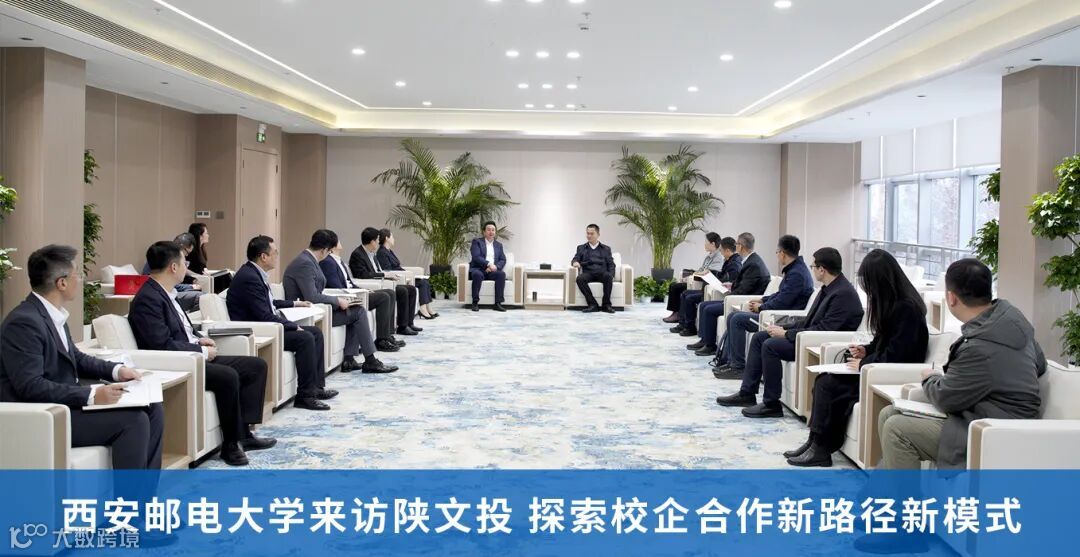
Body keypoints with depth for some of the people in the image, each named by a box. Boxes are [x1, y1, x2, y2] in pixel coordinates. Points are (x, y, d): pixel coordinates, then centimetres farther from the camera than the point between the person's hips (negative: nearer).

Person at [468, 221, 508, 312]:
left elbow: (503, 260, 10)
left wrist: (495, 266, -12)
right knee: (477, 274, -38)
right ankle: (475, 303, -30)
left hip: (492, 271, 3)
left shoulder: (499, 245, 20)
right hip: (478, 269, -3)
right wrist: (488, 264, -22)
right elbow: (476, 257, -9)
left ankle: (498, 303, -28)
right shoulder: (476, 241, 6)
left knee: (502, 274, -28)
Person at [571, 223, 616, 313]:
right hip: (588, 273, 0)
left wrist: (612, 276, -7)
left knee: (608, 276, -36)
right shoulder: (581, 248, 24)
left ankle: (606, 305, -30)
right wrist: (575, 262, -15)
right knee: (580, 278, -35)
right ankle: (592, 304, -33)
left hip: (602, 273, 0)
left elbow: (611, 264, 13)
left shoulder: (606, 249, 22)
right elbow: (575, 259, 12)